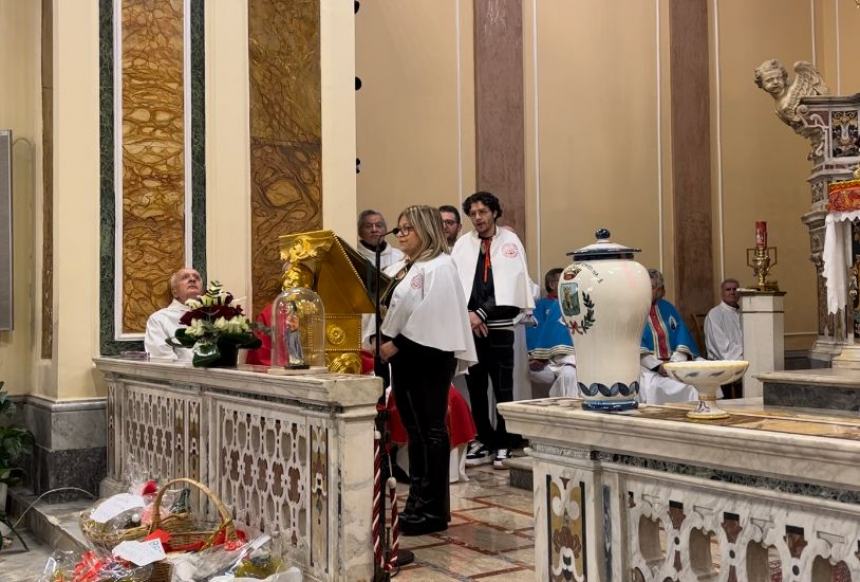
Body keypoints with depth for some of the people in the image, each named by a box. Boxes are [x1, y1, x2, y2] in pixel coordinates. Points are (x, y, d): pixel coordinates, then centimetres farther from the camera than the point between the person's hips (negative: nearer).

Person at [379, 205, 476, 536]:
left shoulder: (438, 266, -9)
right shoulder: (414, 267, 21)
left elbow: (427, 313, -20)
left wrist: (396, 343, -16)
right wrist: (386, 341, 5)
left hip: (429, 357, -10)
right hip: (408, 357, 10)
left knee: (431, 431, -4)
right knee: (415, 431, 12)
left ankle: (434, 509, 2)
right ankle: (418, 502, 19)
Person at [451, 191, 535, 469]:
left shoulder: (509, 242, 0)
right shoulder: (463, 243, 7)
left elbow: (509, 286, -8)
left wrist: (482, 313, -12)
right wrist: (467, 315, -11)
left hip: (499, 327, -3)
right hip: (470, 326, 3)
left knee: (503, 389, 0)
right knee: (475, 387, 9)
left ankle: (503, 444, 9)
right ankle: (483, 441, 19)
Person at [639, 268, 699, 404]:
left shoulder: (667, 308, 15)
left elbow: (682, 339, 8)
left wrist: (677, 364, -9)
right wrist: (657, 365, -17)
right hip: (646, 366, -3)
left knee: (690, 386, -23)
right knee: (652, 388, -33)